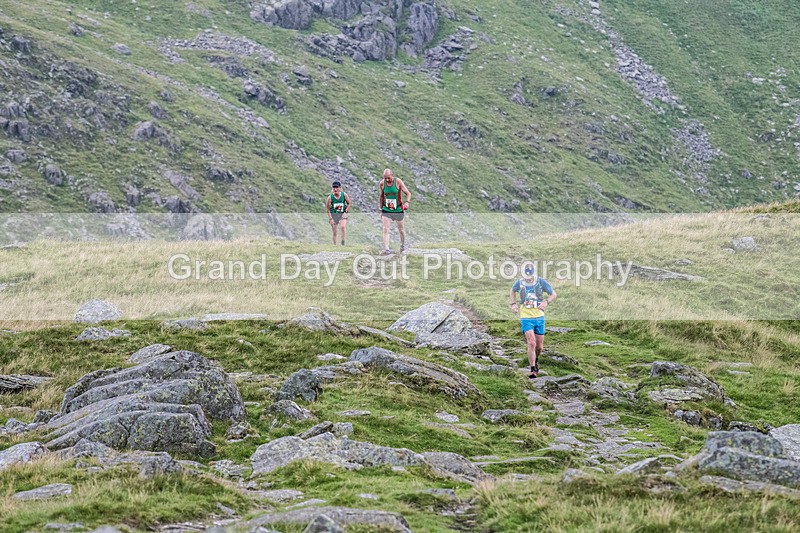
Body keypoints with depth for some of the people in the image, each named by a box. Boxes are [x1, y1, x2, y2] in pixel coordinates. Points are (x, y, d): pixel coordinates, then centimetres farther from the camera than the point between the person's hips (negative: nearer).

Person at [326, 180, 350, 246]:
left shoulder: (344, 195, -10)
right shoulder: (330, 197, -13)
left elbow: (348, 204, 5)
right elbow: (327, 209, -5)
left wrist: (345, 212, -6)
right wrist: (330, 219, -10)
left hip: (342, 214, 0)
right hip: (333, 214, 0)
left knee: (343, 226, -26)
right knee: (334, 232, 1)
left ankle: (343, 241, -15)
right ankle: (334, 245, 12)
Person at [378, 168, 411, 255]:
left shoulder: (398, 182, -12)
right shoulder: (382, 183, -4)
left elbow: (408, 193, -11)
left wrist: (407, 202, -30)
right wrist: (381, 209, 13)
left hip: (398, 210, -1)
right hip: (386, 210, 1)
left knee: (401, 229, 12)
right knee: (385, 229, -12)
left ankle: (402, 245, 36)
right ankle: (386, 249, -15)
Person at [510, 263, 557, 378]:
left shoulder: (541, 282, -6)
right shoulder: (519, 282, -4)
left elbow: (553, 294, 4)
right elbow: (513, 291, 19)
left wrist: (546, 302, -15)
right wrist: (513, 304, 5)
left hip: (539, 317, 2)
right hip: (526, 318, -2)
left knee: (539, 345, 9)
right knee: (532, 343, -17)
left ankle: (535, 360, 41)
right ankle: (533, 370, -11)